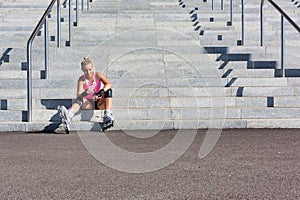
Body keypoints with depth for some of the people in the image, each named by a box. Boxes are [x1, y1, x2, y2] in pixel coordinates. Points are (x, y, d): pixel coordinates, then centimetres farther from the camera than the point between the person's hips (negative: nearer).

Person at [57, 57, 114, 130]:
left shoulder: (97, 75, -7)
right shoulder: (82, 79, -6)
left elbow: (108, 84, -24)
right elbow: (79, 95, -19)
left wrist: (101, 91, -45)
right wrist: (85, 93, -43)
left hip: (100, 102, 0)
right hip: (89, 103, 0)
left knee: (108, 90, -26)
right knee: (79, 99, -29)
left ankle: (108, 115, -41)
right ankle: (68, 116, -59)